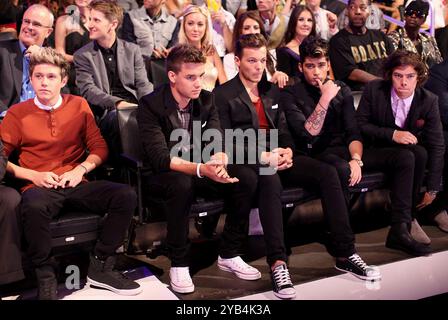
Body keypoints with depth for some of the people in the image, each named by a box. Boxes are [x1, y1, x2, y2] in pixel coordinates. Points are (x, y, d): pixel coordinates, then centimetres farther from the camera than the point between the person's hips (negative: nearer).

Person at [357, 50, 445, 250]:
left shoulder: (428, 101, -9)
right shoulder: (374, 90, -11)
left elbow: (436, 145, -9)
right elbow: (360, 125, -7)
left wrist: (432, 189, -12)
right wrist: (392, 134, -23)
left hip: (409, 152, 3)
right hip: (373, 152, -2)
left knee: (420, 153, -31)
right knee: (407, 157, -32)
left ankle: (408, 216, -21)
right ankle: (400, 228, -33)